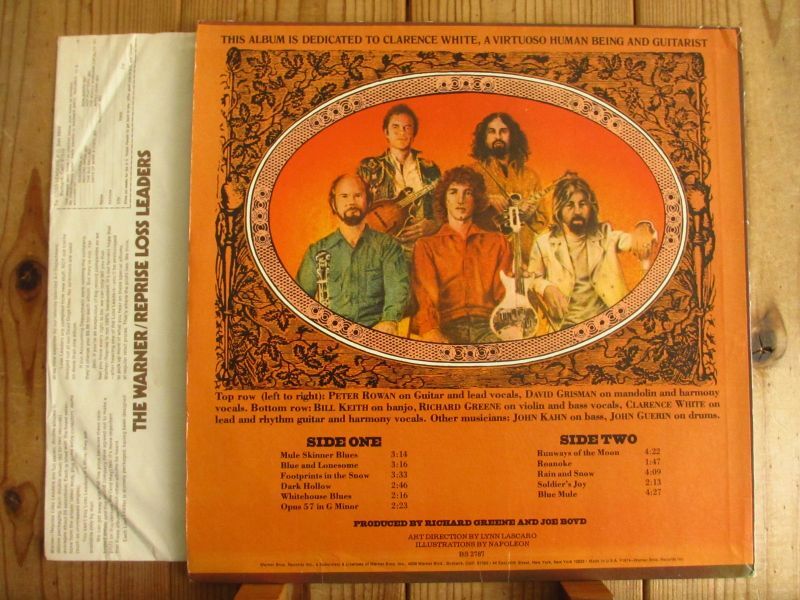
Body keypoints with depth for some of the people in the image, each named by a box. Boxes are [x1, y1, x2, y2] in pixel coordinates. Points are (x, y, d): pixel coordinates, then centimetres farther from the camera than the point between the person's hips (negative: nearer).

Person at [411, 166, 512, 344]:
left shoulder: (497, 241, 23)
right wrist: (430, 332, -19)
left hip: (487, 324, 2)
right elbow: (425, 296, 2)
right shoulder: (426, 245, 17)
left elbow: (506, 291, 14)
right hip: (448, 327, -1)